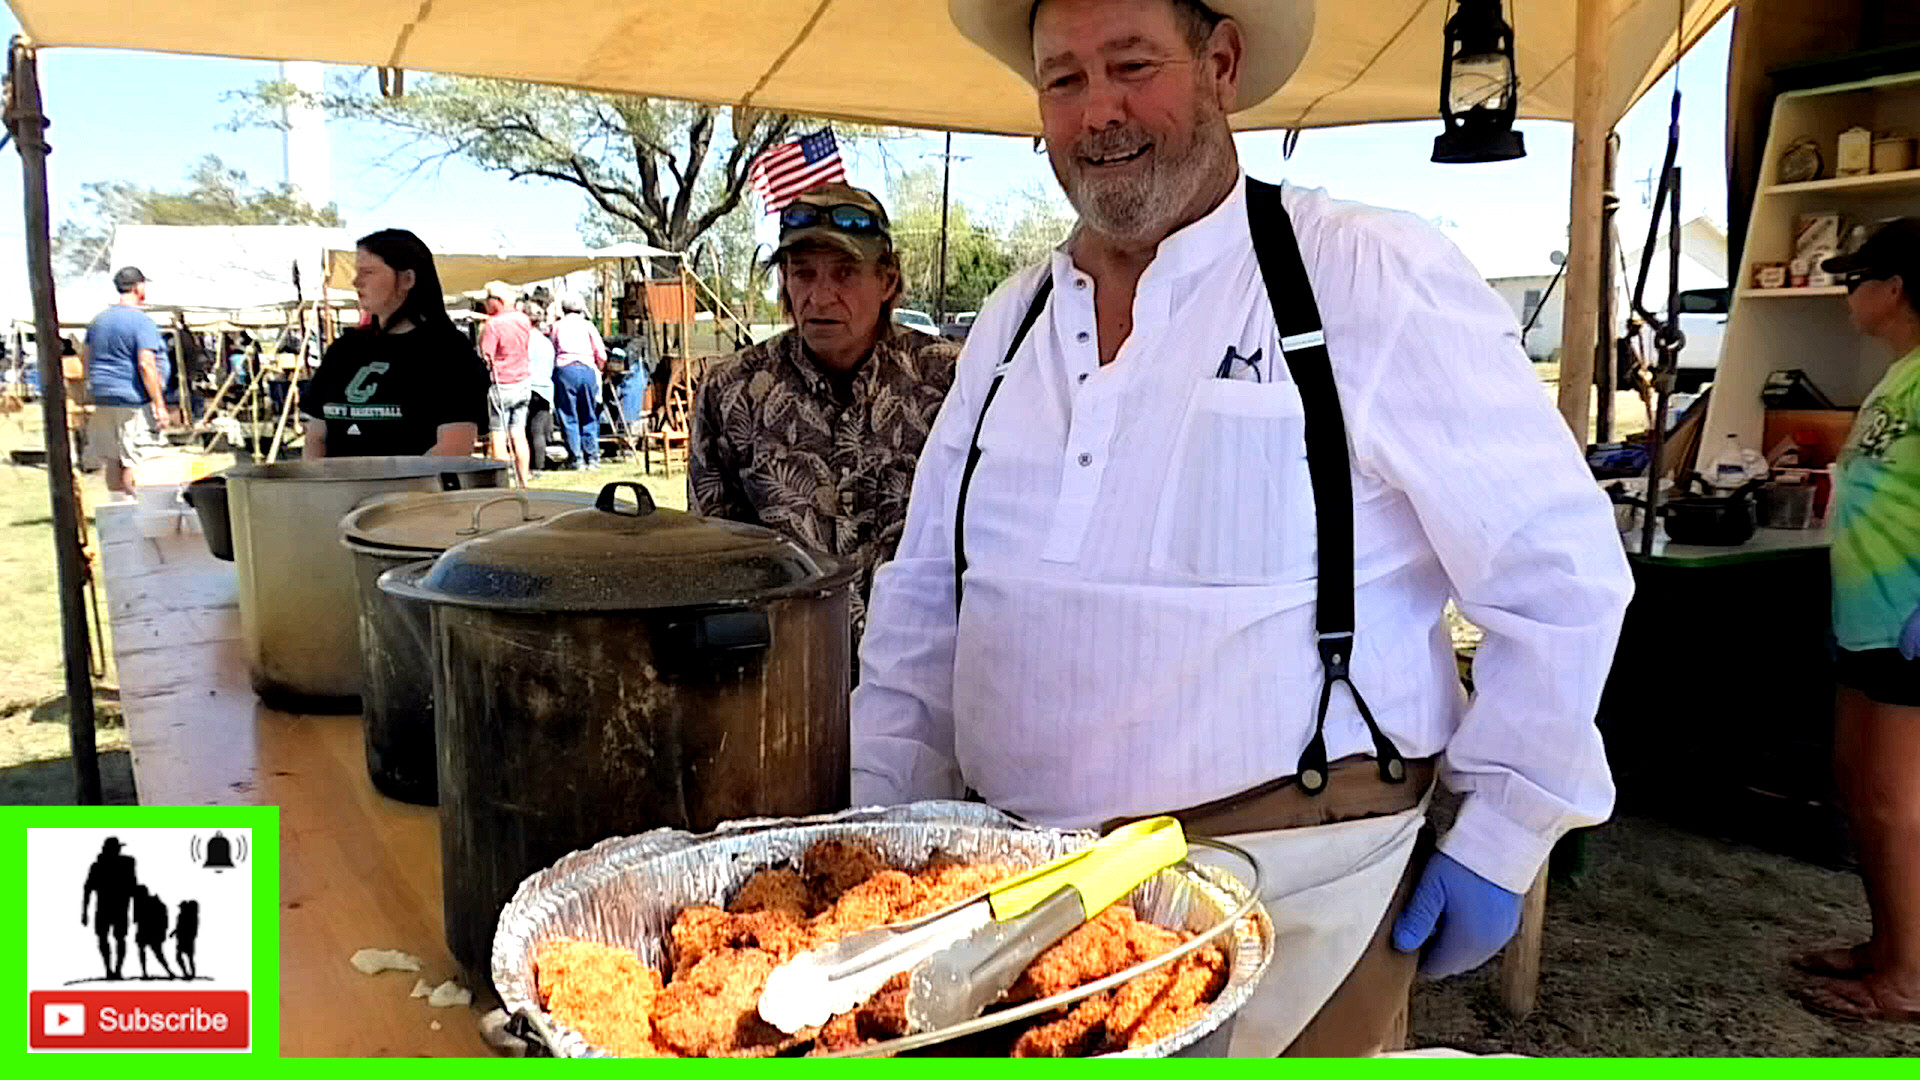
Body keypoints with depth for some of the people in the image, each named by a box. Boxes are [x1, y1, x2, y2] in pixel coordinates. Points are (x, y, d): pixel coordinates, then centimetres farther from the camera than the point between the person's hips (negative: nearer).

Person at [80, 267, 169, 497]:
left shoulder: (99, 319, 14)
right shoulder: (142, 321, -11)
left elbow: (85, 357, 20)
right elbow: (146, 365, -18)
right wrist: (159, 405, -17)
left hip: (103, 399, 8)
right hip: (133, 400, -8)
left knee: (113, 459, 13)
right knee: (134, 460, -4)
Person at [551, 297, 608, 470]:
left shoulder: (557, 326, 15)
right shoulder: (588, 326, 13)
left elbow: (552, 353, 9)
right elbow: (601, 356, 8)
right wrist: (599, 371, 23)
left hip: (565, 369, 0)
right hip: (587, 370, 0)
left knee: (569, 417, 2)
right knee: (589, 417, 7)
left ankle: (576, 458, -1)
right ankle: (592, 457, 4)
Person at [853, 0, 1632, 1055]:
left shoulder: (1374, 281, -10)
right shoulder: (1012, 323, 6)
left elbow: (1559, 575, -7)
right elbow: (924, 608, 10)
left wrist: (1498, 842, -4)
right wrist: (876, 832, 5)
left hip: (1288, 893, -5)